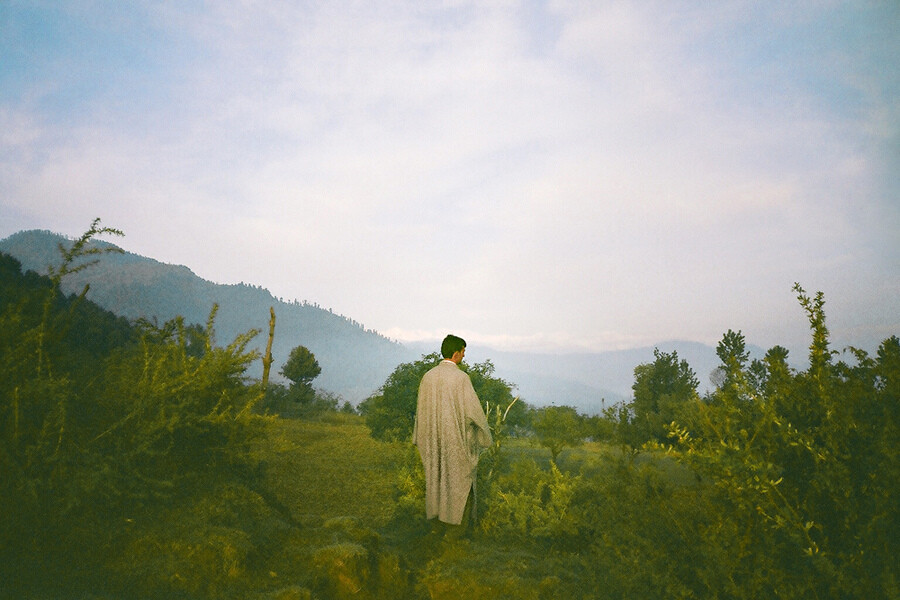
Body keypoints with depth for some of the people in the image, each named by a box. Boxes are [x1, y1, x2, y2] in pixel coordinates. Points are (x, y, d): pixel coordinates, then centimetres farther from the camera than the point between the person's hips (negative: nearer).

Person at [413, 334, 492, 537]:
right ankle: (455, 526, 15)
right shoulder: (461, 377, -18)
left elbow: (421, 410, 7)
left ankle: (435, 520, 28)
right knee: (459, 480, 7)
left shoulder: (428, 376, 0)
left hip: (433, 439, 6)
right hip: (457, 439, -5)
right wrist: (484, 433, 1)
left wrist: (421, 440, 18)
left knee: (435, 477, 17)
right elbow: (472, 410, -16)